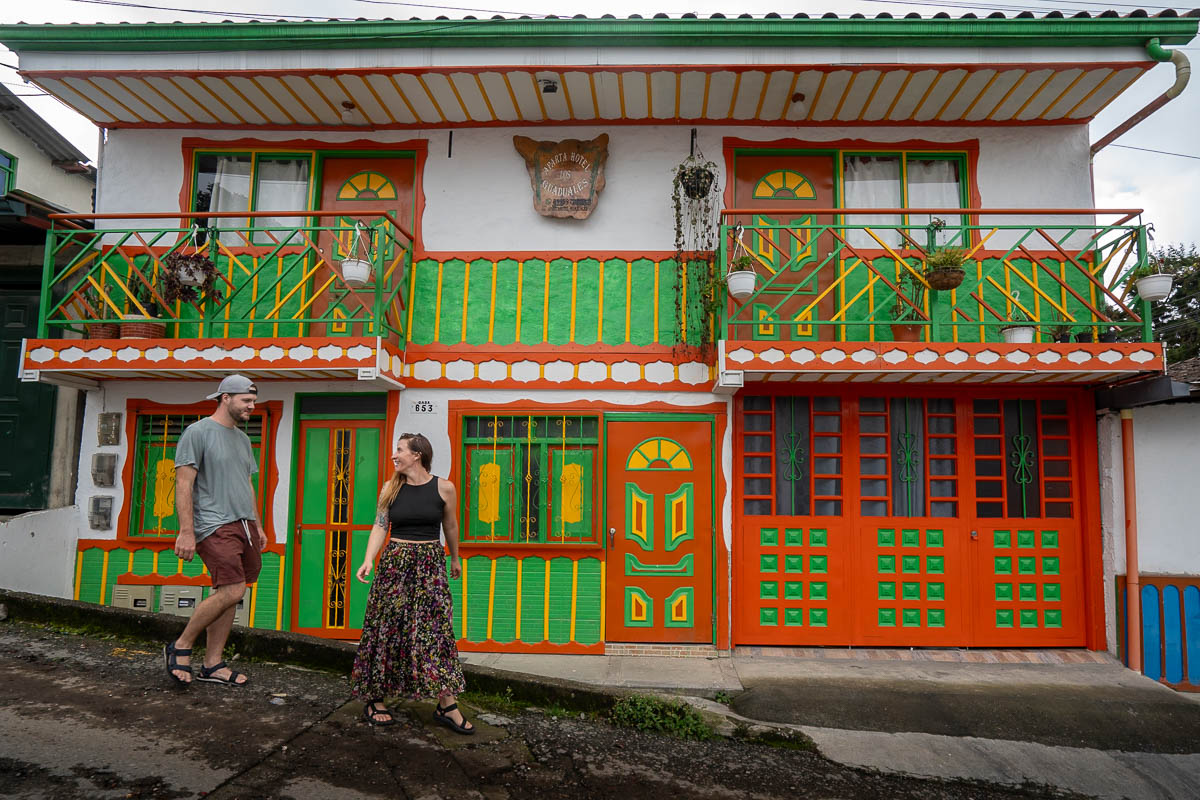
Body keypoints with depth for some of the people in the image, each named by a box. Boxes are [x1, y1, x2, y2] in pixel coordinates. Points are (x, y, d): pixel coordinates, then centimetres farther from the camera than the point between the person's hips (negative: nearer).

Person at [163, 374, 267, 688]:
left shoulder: (243, 438, 18)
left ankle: (212, 665, 16)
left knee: (226, 595, 8)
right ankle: (180, 647, 4)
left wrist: (258, 526, 20)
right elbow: (184, 484, -11)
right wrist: (186, 531, -17)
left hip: (244, 524, 8)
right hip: (215, 526, -8)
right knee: (231, 591, -16)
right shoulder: (198, 432, -6)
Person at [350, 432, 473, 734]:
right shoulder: (390, 488, 4)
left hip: (430, 565, -1)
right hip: (395, 562, 1)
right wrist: (368, 560, -13)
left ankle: (446, 705, 1)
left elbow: (450, 527, 12)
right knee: (386, 629, 3)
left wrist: (455, 559, 23)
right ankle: (375, 698, 17)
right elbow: (380, 527, 1)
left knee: (436, 629, -5)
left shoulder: (444, 488, -1)